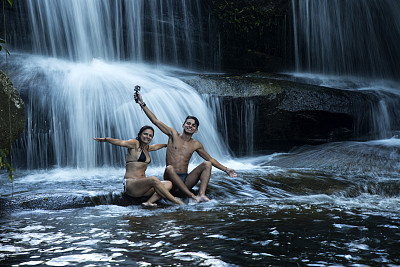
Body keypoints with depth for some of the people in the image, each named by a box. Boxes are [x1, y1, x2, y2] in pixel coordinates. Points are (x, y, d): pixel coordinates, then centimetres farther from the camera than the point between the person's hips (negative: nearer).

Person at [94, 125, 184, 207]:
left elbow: (156, 146, 43)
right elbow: (121, 142, -22)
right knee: (153, 179, -32)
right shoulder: (135, 143, -4)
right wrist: (106, 139, -40)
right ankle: (176, 202, -20)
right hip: (130, 184, -8)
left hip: (142, 185, 8)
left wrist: (166, 144, 58)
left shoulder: (146, 147, 20)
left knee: (168, 184, -8)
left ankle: (149, 202, -24)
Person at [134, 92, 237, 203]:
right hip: (171, 180, -3)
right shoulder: (173, 134, 7)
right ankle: (192, 196, -45)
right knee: (169, 168, -36)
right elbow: (155, 121, 3)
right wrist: (142, 104, -1)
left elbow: (210, 159, 20)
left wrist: (226, 169, 15)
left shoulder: (196, 144, 12)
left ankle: (201, 194, -36)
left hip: (185, 181, 3)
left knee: (207, 164, -14)